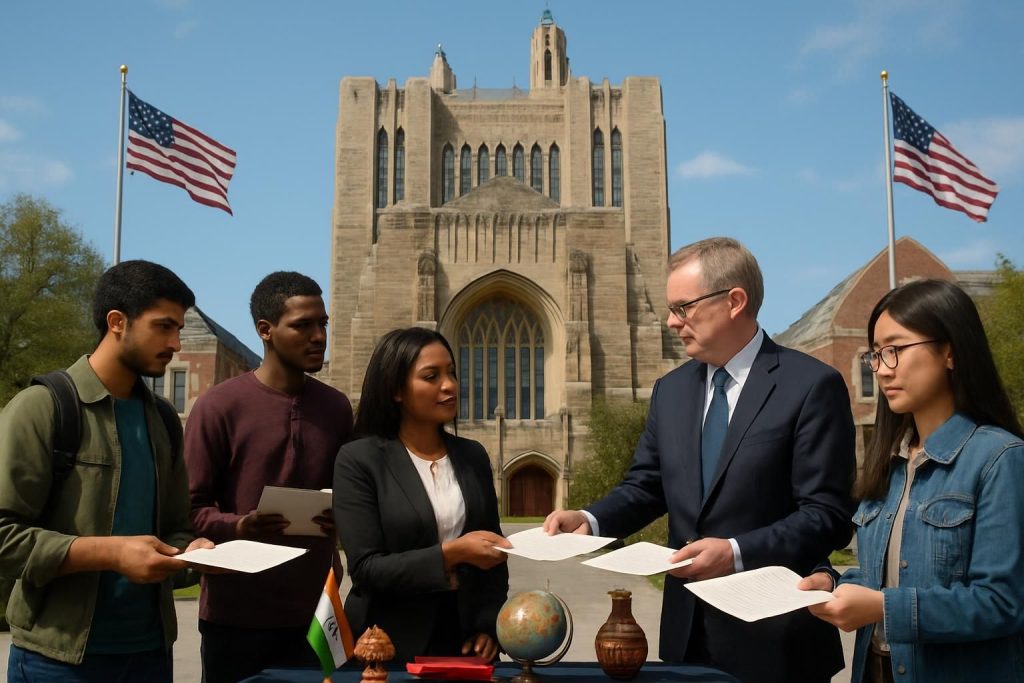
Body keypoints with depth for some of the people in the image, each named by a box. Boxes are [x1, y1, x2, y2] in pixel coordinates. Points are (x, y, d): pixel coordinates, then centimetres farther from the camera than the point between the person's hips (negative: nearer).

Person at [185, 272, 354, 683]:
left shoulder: (336, 407, 9)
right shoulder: (219, 406, -6)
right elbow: (190, 507, -6)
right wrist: (236, 527, -25)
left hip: (313, 611, 4)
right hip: (236, 614, -4)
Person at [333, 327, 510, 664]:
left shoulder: (473, 456, 5)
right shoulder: (359, 460, -9)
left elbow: (493, 553, 10)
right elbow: (365, 569, -14)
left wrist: (489, 625, -3)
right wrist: (450, 554, -23)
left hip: (464, 639, 4)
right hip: (389, 647, -4)